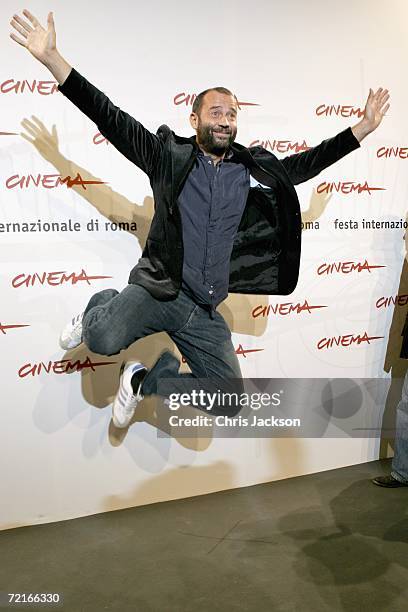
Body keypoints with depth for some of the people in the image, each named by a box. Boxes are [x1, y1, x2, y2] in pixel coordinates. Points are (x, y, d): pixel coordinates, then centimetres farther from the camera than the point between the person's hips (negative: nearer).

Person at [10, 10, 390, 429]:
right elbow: (111, 119, -5)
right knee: (104, 340, -33)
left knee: (229, 403, 2)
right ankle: (100, 308, 7)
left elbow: (310, 161, 19)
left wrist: (364, 126, 17)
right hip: (158, 288, -4)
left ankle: (146, 380, 21)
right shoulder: (170, 156, 0)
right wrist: (51, 58, -11)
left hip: (206, 310, 4)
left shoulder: (258, 170, 10)